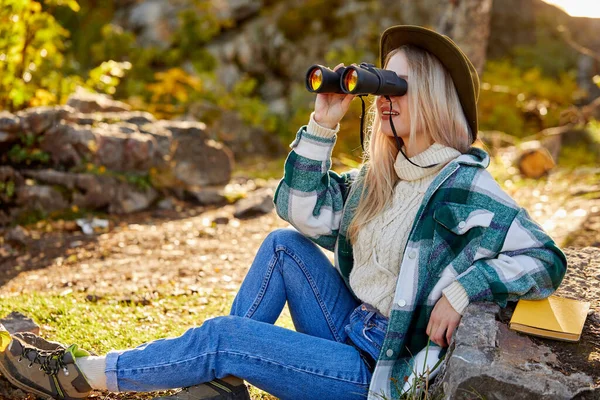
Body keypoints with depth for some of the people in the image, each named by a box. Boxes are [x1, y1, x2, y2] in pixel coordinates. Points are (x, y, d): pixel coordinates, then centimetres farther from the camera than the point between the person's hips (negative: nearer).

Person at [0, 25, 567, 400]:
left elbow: (545, 261, -21)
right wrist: (323, 123, -5)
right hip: (353, 334, 8)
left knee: (222, 336, -13)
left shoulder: (462, 187, -16)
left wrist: (462, 289, -29)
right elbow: (303, 210, 2)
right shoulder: (382, 173, 7)